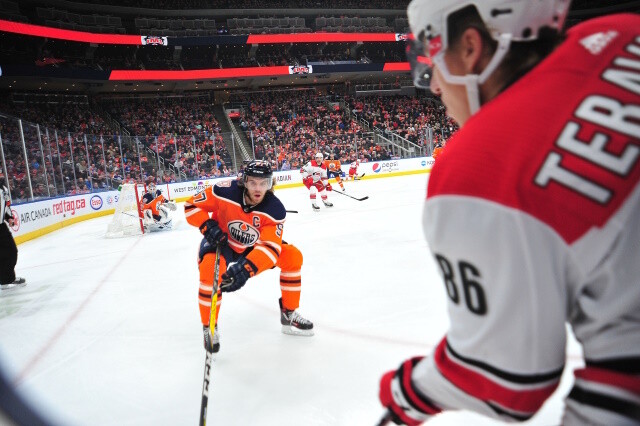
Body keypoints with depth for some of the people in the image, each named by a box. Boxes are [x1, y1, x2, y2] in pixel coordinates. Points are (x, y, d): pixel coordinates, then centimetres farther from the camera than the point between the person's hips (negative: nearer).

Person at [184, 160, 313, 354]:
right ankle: (209, 328, -8)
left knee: (292, 256, -12)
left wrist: (246, 268, -49)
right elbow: (191, 206, -15)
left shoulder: (275, 210, -26)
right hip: (221, 242, -2)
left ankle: (289, 314, 7)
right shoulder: (225, 191, -29)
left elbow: (270, 247, -33)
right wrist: (208, 226, -32)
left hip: (253, 247, 3)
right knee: (210, 269, -34)